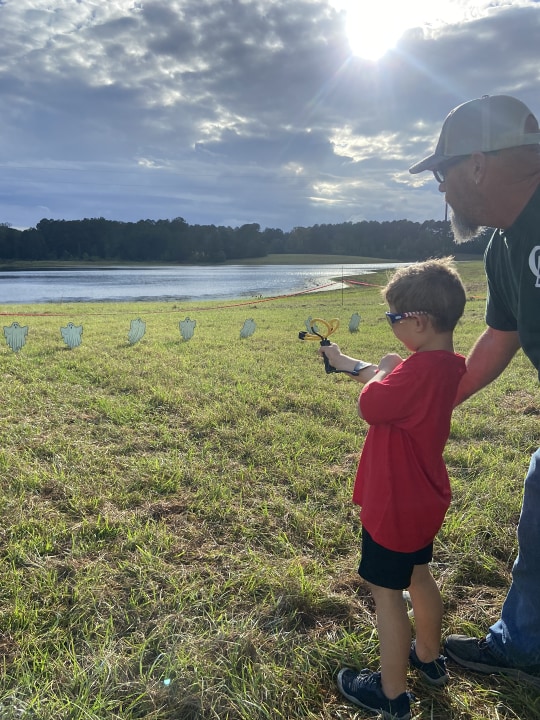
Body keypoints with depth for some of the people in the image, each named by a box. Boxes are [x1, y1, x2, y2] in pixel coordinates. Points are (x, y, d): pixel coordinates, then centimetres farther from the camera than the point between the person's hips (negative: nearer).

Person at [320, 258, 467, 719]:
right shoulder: (447, 365, 0)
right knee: (418, 576, 26)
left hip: (395, 505, -9)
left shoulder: (420, 370, -31)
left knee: (386, 591, 6)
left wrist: (383, 370, -7)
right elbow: (393, 387, 12)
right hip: (424, 499, 9)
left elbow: (369, 405, -24)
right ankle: (429, 658, 45)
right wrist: (345, 362, 17)